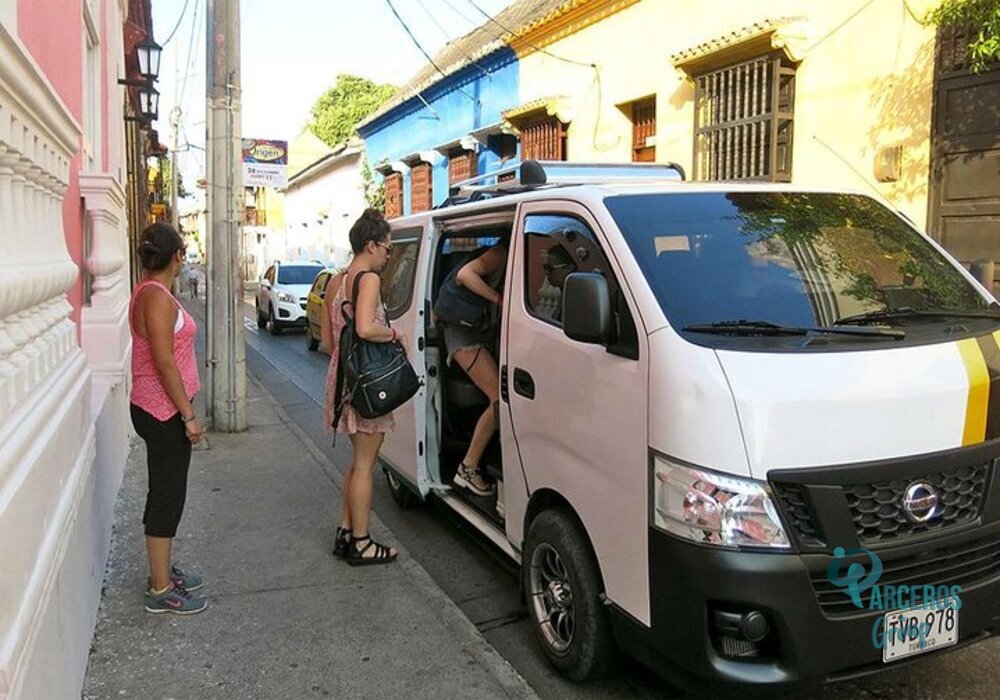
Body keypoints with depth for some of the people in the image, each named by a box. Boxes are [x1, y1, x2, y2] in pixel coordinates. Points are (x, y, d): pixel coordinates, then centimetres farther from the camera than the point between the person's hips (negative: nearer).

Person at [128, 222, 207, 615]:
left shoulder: (149, 292, 12)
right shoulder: (157, 297, -19)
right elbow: (164, 363, -22)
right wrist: (188, 415, -18)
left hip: (158, 410, 10)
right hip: (164, 411, -10)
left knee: (166, 493, 18)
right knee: (167, 496, -2)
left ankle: (162, 571, 31)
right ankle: (161, 591, 8)